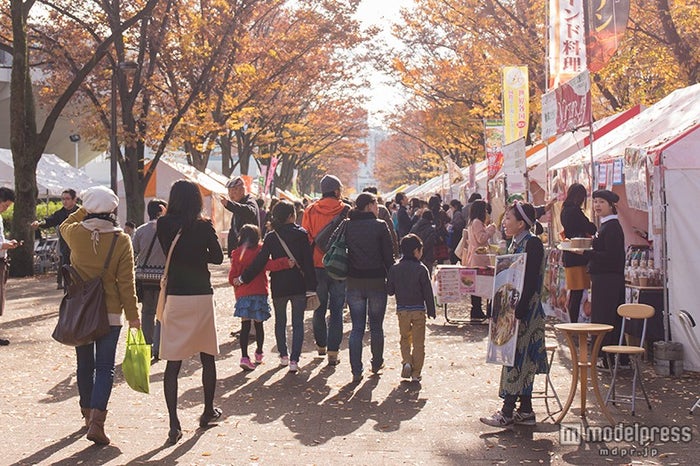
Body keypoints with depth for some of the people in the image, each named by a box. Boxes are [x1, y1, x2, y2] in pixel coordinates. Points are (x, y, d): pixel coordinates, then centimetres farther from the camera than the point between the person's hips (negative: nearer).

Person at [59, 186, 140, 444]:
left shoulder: (75, 234, -7)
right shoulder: (121, 240, -12)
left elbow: (64, 225, 21)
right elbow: (126, 283, -10)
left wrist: (85, 210, 18)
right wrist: (133, 314, -3)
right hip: (109, 314, -3)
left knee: (85, 365, 17)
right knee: (105, 367, 1)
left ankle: (88, 413, 31)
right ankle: (96, 421, -11)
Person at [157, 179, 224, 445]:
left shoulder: (163, 225, -3)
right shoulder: (203, 226, -4)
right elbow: (217, 257, 2)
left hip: (174, 296, 0)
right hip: (202, 296, 0)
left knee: (173, 362, 1)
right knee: (207, 357, 17)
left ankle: (174, 424, -6)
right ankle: (208, 411, 29)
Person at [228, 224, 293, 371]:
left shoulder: (236, 253, 5)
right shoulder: (259, 250, -5)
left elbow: (232, 277, 5)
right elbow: (268, 265, -24)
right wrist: (286, 262, -32)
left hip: (242, 294, 2)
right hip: (259, 292, -2)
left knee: (245, 325, 2)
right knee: (258, 324, 12)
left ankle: (244, 356, -9)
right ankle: (259, 354, 27)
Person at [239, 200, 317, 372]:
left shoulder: (271, 237, -4)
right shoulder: (301, 234, -6)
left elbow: (260, 262, -7)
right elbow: (308, 261, -8)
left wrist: (243, 278, 2)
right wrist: (311, 286, -5)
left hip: (279, 287, 1)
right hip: (299, 285, -1)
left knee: (280, 322, 19)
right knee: (298, 323, 5)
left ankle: (283, 356, 24)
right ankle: (294, 360, -4)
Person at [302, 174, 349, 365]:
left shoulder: (310, 210, -2)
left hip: (317, 266, 2)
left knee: (319, 308, 18)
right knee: (336, 310, 4)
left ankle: (321, 345, 29)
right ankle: (333, 352, 1)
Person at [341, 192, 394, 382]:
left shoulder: (346, 226, 2)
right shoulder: (380, 226, -7)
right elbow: (389, 256, -6)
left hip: (354, 282, 3)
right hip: (377, 281, -2)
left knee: (357, 328, 7)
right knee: (376, 327, 14)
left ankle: (356, 370, 2)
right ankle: (377, 363, 28)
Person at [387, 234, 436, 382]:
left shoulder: (394, 268, -2)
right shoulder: (421, 269, -11)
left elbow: (390, 290, 2)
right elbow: (428, 292, -8)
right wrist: (431, 311, 1)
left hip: (402, 310, 3)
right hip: (418, 309, -2)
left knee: (405, 338, 19)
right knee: (418, 342, 6)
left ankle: (406, 362, -3)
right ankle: (416, 373, 6)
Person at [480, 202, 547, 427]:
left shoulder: (532, 244, -13)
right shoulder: (515, 243, 14)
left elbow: (531, 281, -20)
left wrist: (518, 311, -24)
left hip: (526, 309, -9)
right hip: (513, 308, 9)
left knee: (518, 357, -5)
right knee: (522, 361, 11)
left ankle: (508, 411, -1)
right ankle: (525, 410, 17)